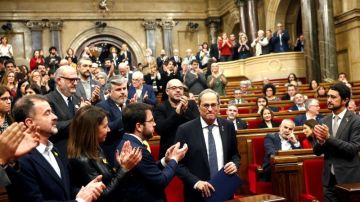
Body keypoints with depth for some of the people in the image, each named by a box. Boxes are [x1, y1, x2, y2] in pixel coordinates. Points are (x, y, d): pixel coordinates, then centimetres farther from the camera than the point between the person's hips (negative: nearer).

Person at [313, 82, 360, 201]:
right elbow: (317, 152, 6)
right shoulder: (324, 121, 6)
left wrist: (329, 137, -24)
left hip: (349, 178, -4)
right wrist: (320, 141, -16)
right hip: (329, 178, 5)